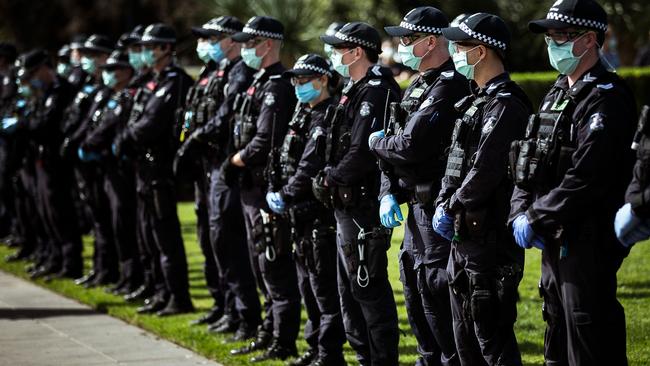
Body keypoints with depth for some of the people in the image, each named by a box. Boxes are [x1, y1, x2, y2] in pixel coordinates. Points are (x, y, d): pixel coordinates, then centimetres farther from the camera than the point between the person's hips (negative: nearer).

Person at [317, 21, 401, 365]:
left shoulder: (376, 92, -16)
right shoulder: (355, 91, 16)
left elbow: (362, 152, -23)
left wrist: (330, 179, -11)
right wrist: (330, 179, 4)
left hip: (363, 207, -11)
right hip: (347, 206, 11)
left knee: (369, 289, -7)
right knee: (349, 289, 16)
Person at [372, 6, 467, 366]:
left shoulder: (448, 87, -18)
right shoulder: (418, 86, 15)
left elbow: (411, 145, -26)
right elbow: (393, 146, 16)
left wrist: (377, 141, -6)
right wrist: (389, 192, 3)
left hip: (437, 209, -10)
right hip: (416, 205, 10)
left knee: (436, 291, -7)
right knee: (414, 285, 17)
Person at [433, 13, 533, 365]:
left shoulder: (504, 105, -16)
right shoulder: (475, 101, 15)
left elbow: (484, 172, -22)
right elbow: (455, 163, 16)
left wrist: (451, 209, -11)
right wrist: (443, 204, 2)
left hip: (490, 238, -10)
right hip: (462, 235, 10)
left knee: (492, 337, -7)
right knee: (465, 336, 16)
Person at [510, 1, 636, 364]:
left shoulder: (606, 98, -15)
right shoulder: (558, 93, 16)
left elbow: (586, 178, -23)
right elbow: (528, 163, 15)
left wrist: (536, 219, -17)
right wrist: (521, 212, 0)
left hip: (589, 243, -10)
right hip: (556, 241, 10)